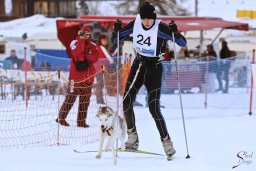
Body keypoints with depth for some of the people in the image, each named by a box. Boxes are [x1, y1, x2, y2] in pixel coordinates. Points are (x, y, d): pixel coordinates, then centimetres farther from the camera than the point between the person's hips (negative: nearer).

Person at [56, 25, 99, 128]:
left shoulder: (92, 46, 11)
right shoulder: (75, 43, -1)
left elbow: (95, 57, -3)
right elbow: (77, 54, -20)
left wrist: (85, 56, -16)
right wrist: (81, 40, -16)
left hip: (88, 77, 5)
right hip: (76, 76, -5)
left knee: (85, 100, 6)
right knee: (71, 97, -6)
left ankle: (81, 121, 11)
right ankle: (61, 117, 4)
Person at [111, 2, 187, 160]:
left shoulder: (160, 28, -18)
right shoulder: (135, 24, -5)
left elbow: (183, 43, -19)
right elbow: (115, 40, 5)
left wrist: (175, 33, -38)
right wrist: (117, 30, -16)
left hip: (154, 69, -4)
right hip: (138, 65, 4)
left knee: (154, 108, -12)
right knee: (127, 101, -7)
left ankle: (167, 143, -2)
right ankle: (133, 139, 7)